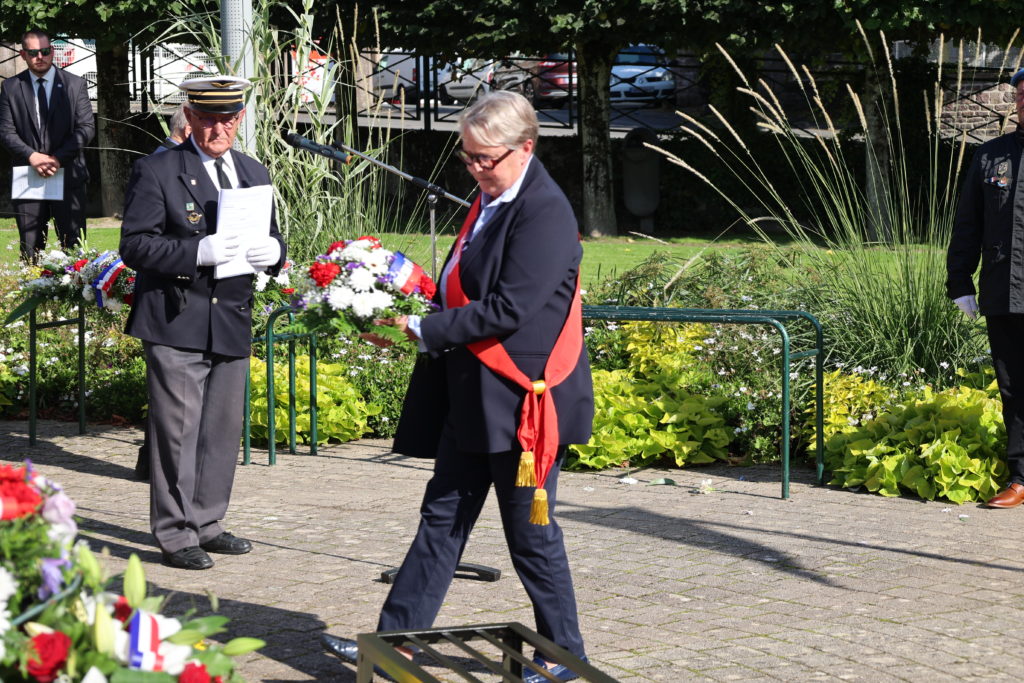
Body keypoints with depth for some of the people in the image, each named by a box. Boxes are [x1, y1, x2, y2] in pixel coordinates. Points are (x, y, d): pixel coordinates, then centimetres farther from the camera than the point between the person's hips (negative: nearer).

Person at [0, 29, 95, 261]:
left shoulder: (75, 84, 4)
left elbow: (86, 127, -2)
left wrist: (58, 158, -14)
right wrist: (32, 156, -14)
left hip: (68, 175, -1)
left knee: (74, 246, -1)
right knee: (30, 249, 4)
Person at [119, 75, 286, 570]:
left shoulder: (255, 174, 14)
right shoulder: (156, 172, -5)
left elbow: (270, 239, 20)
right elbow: (135, 246, -11)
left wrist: (273, 250, -5)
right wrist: (198, 252, -24)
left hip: (232, 323, 6)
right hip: (176, 324, -6)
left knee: (224, 430, 12)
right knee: (177, 430, -4)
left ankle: (206, 524, 24)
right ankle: (175, 534, 4)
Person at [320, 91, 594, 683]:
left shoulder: (544, 213, -17)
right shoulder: (489, 202, 11)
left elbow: (508, 309, -23)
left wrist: (423, 330, -17)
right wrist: (411, 322, 2)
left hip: (523, 396, -9)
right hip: (473, 394, 9)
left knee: (531, 531, 2)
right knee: (443, 516, 11)